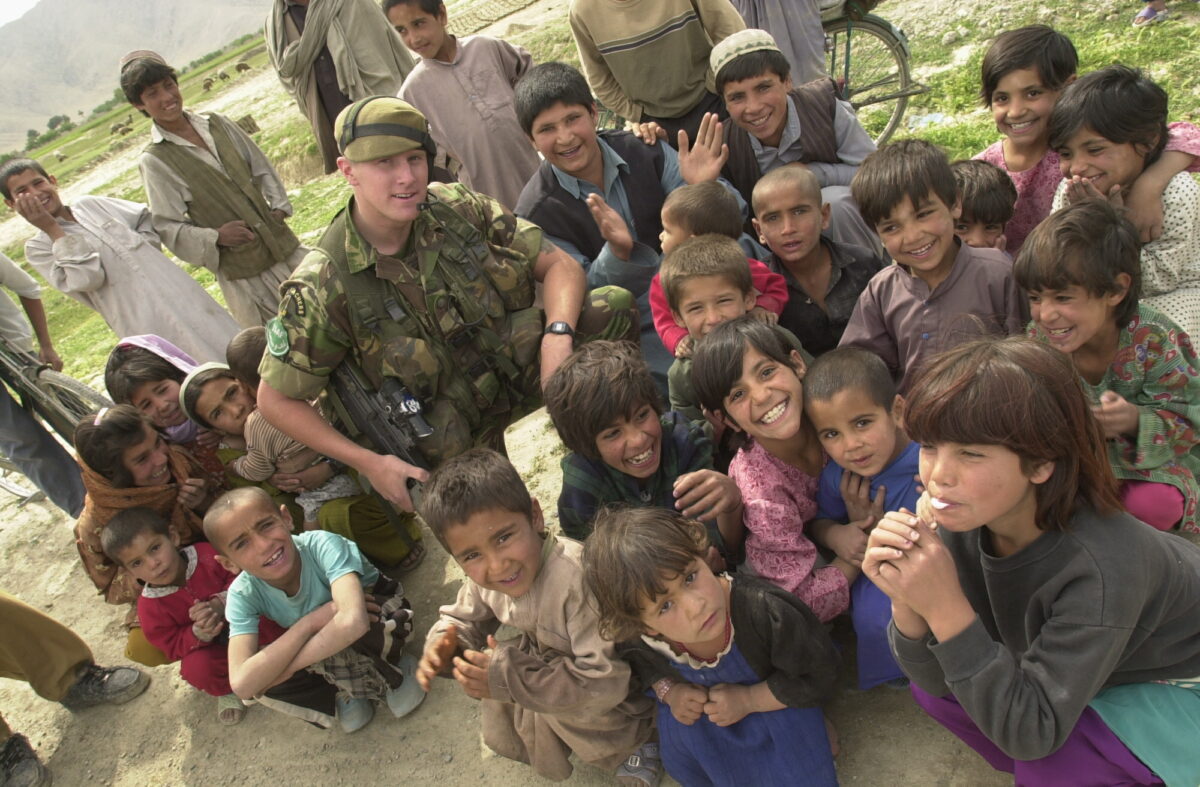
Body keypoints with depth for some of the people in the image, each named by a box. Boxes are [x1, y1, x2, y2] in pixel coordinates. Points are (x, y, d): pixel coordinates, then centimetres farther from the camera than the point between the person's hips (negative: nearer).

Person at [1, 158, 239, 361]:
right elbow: (87, 278, -15)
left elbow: (146, 216, 23)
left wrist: (146, 245, 6)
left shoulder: (90, 205, 11)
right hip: (145, 321, -5)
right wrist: (52, 229, -12)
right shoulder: (38, 247, 0)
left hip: (178, 291, 5)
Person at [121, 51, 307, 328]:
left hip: (285, 246, 5)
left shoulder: (217, 123, 6)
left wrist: (278, 206, 1)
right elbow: (167, 227, -8)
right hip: (242, 273, -5)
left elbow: (261, 167, 15)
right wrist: (214, 237, -21)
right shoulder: (154, 161, -7)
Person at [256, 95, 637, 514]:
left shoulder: (458, 207, -10)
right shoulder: (323, 288, -19)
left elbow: (559, 264, -6)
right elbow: (276, 400, -10)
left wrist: (557, 335, -27)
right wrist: (367, 462, -17)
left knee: (614, 307, -15)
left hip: (520, 368, 3)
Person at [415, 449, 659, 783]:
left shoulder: (578, 577, -39)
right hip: (547, 659, 7)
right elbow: (463, 619, 4)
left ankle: (633, 743, -1)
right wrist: (443, 644, -21)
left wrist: (510, 678, -37)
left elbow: (606, 683, -37)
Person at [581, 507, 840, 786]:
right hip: (694, 707, 3)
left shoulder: (765, 610, -40)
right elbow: (637, 661, 0)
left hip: (772, 701, -2)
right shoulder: (638, 638, -29)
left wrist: (749, 700, -26)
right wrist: (668, 691, -18)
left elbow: (819, 676, -22)